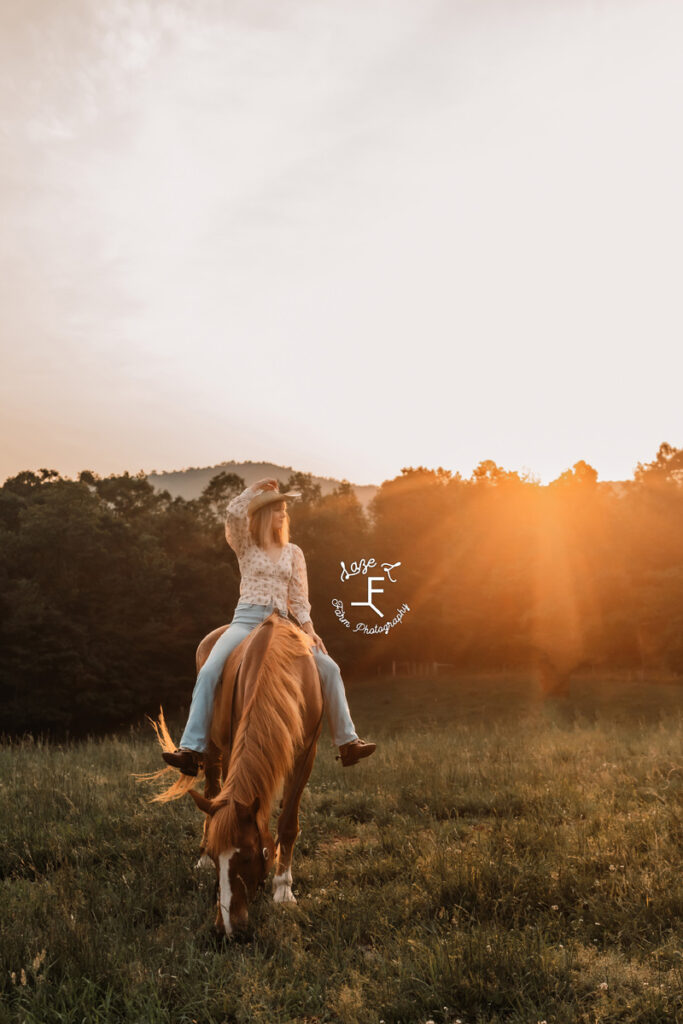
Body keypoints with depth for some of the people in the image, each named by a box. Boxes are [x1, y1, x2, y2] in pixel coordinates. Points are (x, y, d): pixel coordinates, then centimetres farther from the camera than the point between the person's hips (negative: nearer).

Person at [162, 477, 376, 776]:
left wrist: (309, 629, -2)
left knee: (329, 669, -11)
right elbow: (233, 513, -12)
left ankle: (347, 742, -5)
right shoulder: (245, 545, 8)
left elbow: (298, 597, 11)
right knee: (209, 671, -27)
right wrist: (255, 489, -3)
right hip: (247, 619, -3)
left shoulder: (293, 552, 15)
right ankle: (192, 749, -26)